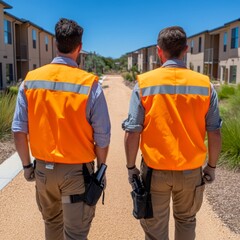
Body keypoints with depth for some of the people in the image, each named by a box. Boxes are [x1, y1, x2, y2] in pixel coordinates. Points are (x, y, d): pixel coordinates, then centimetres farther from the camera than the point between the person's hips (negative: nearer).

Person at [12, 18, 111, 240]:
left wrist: (26, 164, 10)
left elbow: (19, 130, -3)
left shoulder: (31, 80, -6)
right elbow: (102, 136, -12)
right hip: (77, 170, -4)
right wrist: (101, 168, 4)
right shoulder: (90, 84, -15)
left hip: (44, 168, 4)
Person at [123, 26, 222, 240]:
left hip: (155, 170, -1)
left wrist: (131, 167, 2)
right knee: (186, 221, 26)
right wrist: (211, 166, 11)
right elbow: (214, 133, -3)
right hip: (191, 170, 2)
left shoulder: (144, 82, -10)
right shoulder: (204, 84, -6)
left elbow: (132, 132, -11)